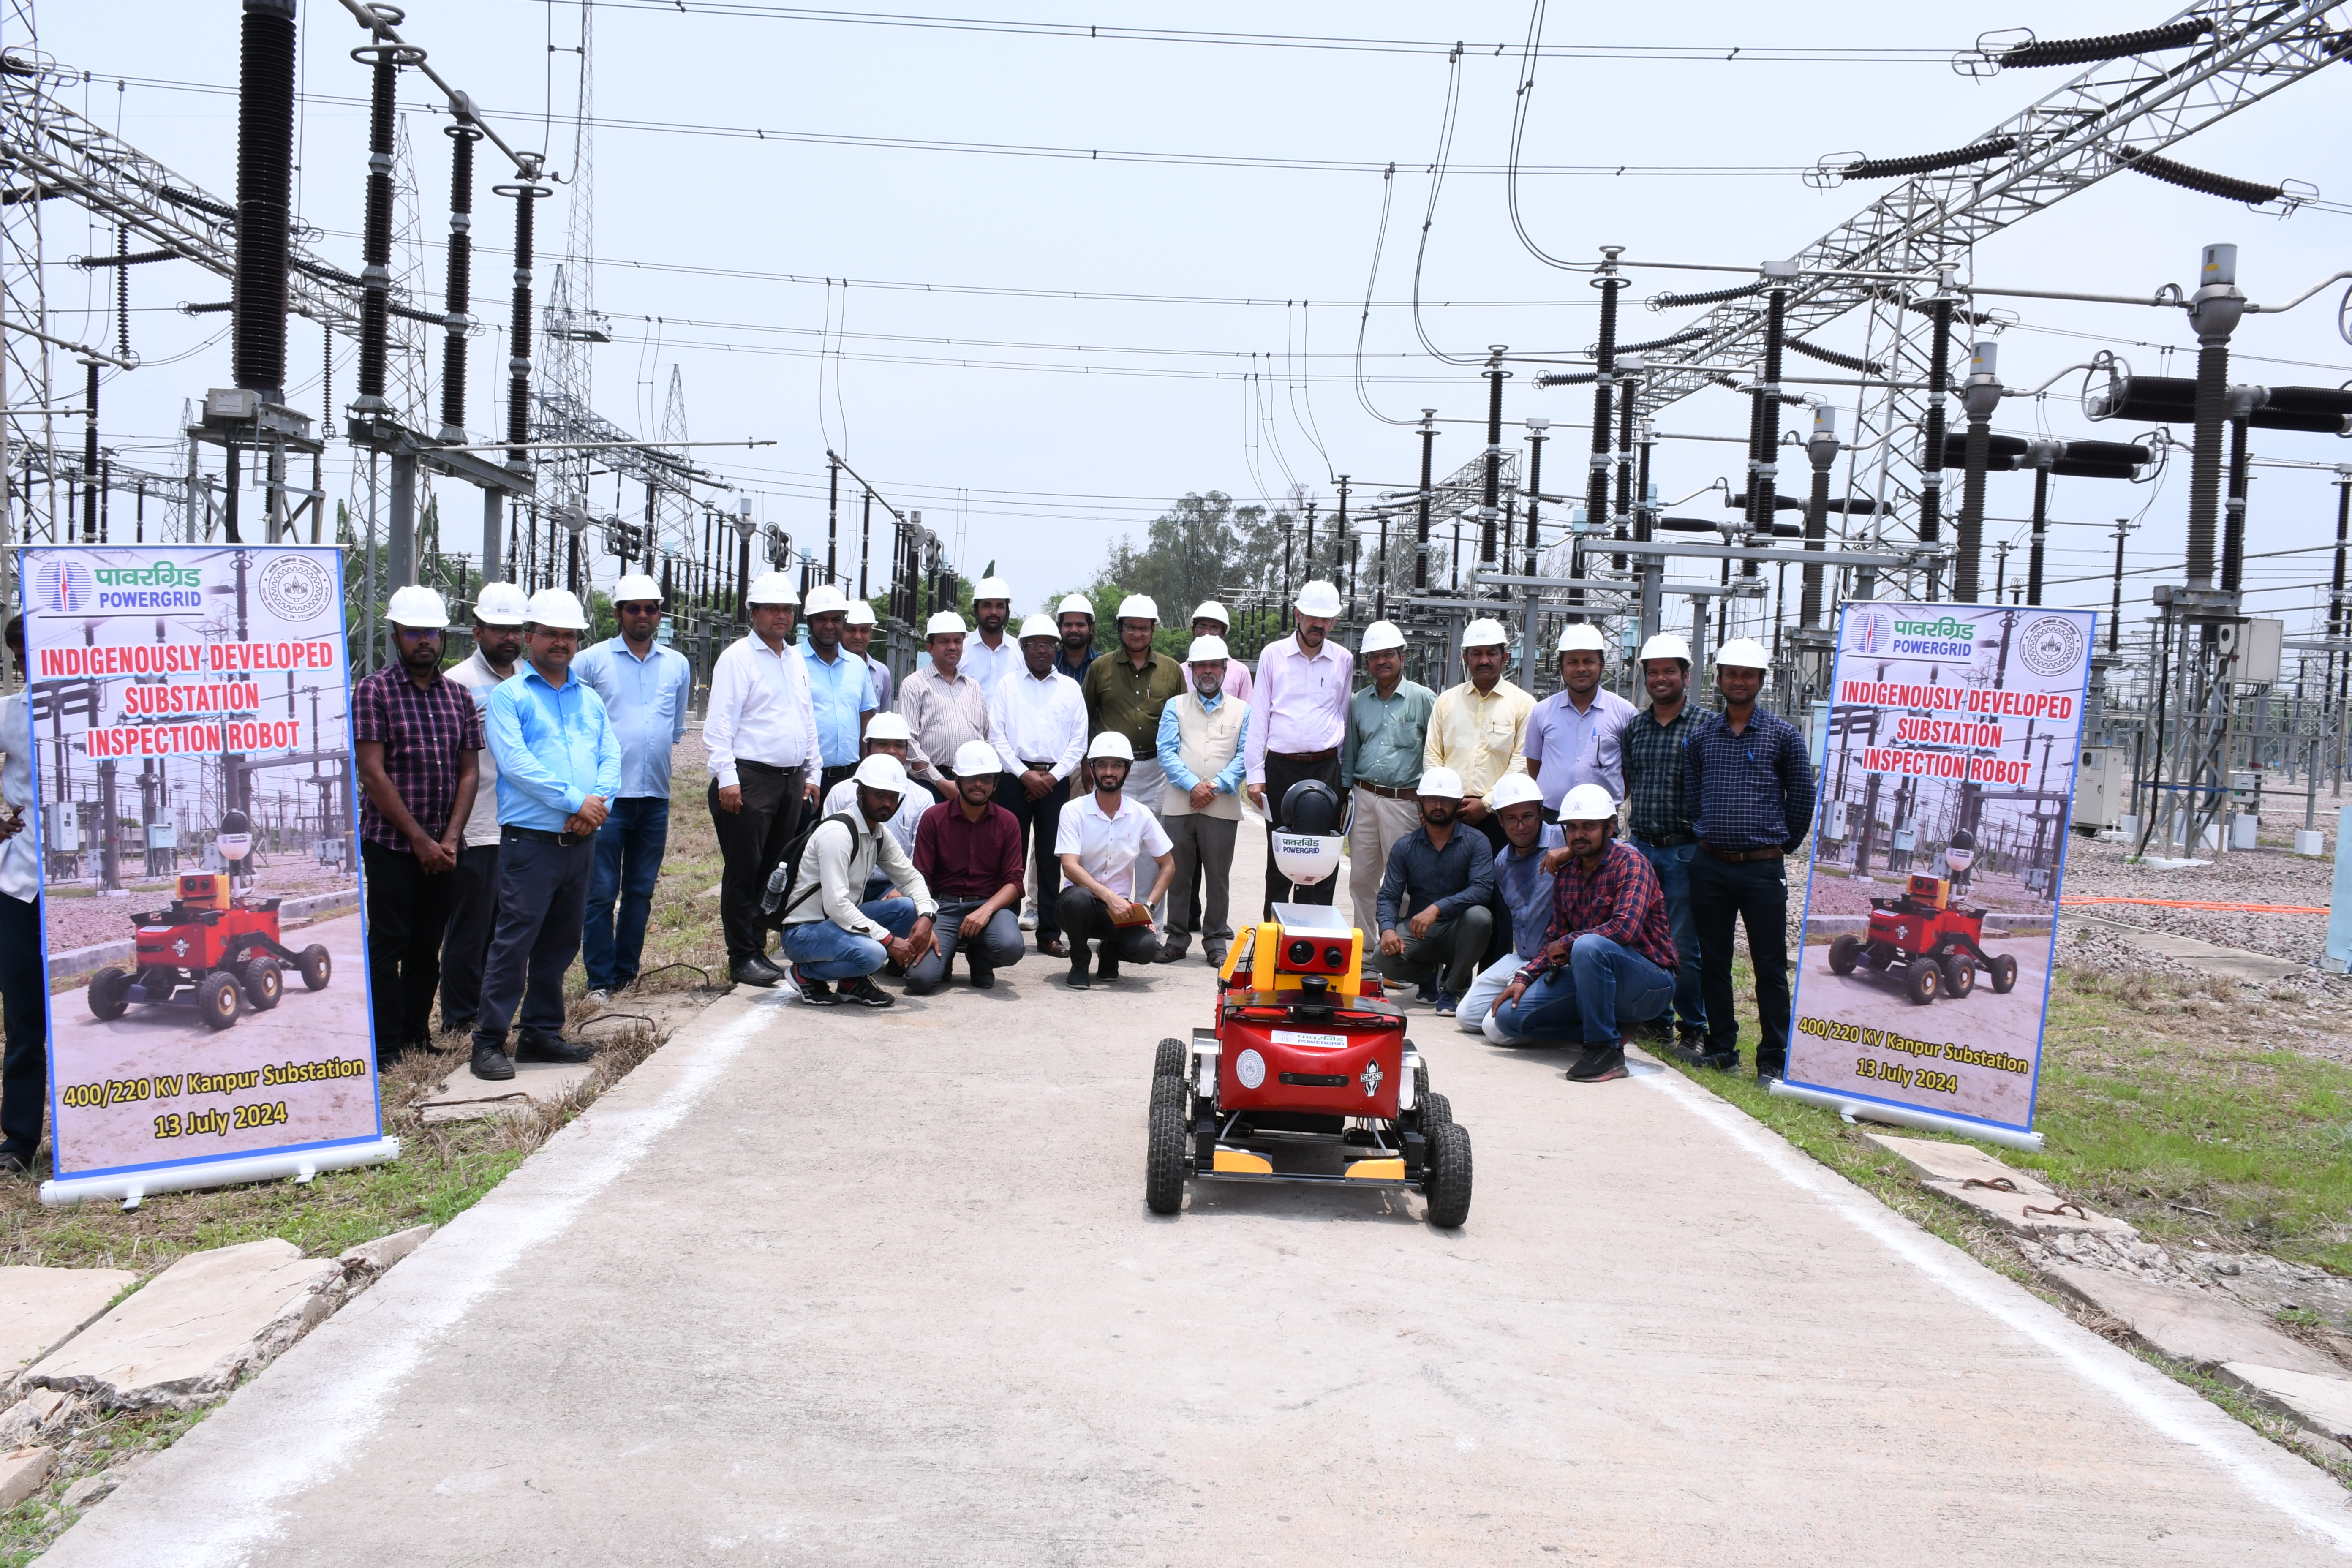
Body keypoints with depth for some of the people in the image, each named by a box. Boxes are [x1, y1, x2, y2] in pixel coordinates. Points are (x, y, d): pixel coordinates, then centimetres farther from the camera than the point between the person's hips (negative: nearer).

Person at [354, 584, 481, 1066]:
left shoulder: (458, 696, 10)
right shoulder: (374, 691, -4)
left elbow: (469, 771, 7)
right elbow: (372, 773, -10)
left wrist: (450, 839, -5)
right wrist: (419, 838, -12)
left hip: (443, 847, 4)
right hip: (390, 843, -4)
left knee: (428, 946, 10)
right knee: (388, 944, -1)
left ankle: (418, 1037, 19)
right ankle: (386, 1048, 4)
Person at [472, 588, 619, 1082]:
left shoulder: (589, 699, 18)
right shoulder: (509, 696, 0)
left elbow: (611, 757, 9)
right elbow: (514, 762, -13)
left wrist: (598, 802, -11)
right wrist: (575, 800, -17)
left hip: (581, 839, 6)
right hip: (532, 839, -6)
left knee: (561, 943, 12)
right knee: (514, 941, -7)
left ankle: (542, 1032, 22)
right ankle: (489, 1040, 0)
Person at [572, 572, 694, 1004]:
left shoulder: (678, 666, 12)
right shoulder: (591, 661, 0)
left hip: (656, 795, 4)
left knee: (641, 891, 9)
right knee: (601, 892, -3)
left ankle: (626, 972, 19)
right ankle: (600, 980, 3)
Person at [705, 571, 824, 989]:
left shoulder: (796, 659, 17)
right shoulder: (738, 658, -5)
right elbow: (720, 723, -11)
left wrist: (813, 772, 18)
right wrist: (726, 778, -18)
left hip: (791, 780, 7)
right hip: (749, 780, -7)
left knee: (773, 870, 9)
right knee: (743, 872, -3)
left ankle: (758, 949, 17)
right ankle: (742, 958, 2)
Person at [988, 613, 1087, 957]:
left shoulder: (1071, 688, 12)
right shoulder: (1007, 685, 9)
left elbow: (1079, 741, 7)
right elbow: (997, 735, 2)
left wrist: (1053, 776, -6)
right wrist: (1024, 774, -9)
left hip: (1056, 781, 1)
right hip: (1014, 777, -1)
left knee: (1050, 858, 1)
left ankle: (1050, 933, 4)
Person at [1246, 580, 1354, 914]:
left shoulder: (1344, 660, 8)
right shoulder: (1273, 655, 5)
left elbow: (1344, 718, 14)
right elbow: (1259, 718, 5)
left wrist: (1343, 775, 10)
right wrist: (1255, 774, 0)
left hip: (1326, 767, 1)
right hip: (1281, 765, -1)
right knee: (1279, 855, 4)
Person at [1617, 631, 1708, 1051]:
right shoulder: (1634, 727, 10)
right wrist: (1627, 834, 10)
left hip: (1684, 850, -5)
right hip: (1640, 847, 5)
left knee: (1684, 946, -3)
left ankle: (1693, 1027, 10)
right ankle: (1656, 1018, 22)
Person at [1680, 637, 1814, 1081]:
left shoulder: (1784, 735, 1)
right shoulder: (1700, 735, 8)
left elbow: (1802, 797, 6)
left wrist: (1783, 845, 9)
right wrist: (1708, 835, 12)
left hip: (1763, 868, -3)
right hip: (1710, 865, 3)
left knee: (1770, 967, 0)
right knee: (1713, 962, 9)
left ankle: (1774, 1059, 6)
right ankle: (1721, 1048, 19)